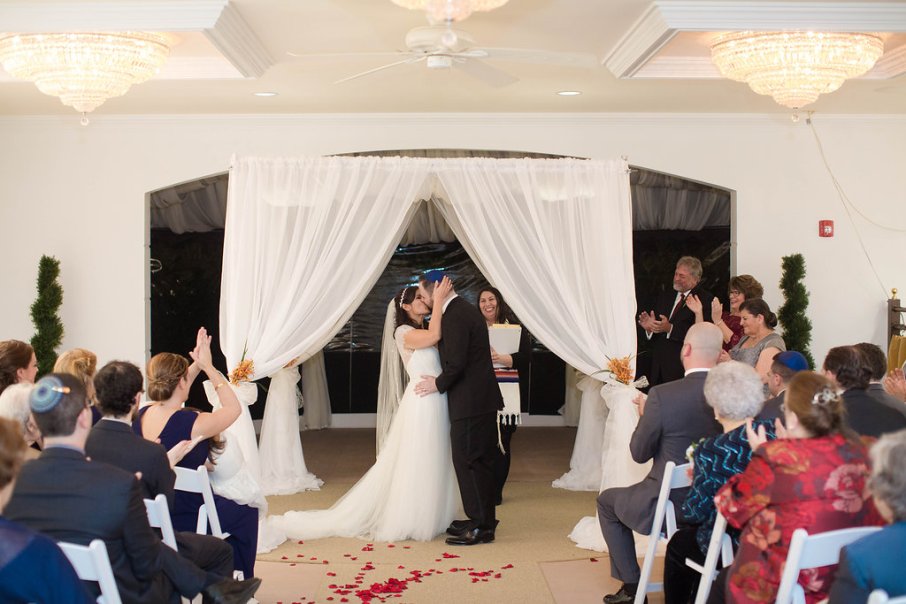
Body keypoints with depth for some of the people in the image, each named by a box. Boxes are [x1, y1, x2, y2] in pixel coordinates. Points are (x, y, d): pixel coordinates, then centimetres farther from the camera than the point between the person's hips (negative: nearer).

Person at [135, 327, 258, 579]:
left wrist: (197, 364, 11)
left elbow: (174, 391, 15)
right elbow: (233, 407, -9)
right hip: (184, 519, -7)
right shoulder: (192, 423, -27)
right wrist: (208, 367, -5)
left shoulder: (141, 416, -8)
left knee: (226, 504, 32)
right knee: (247, 513, 20)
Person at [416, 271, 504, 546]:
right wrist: (442, 380, 16)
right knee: (480, 462, 15)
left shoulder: (455, 316, -17)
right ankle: (482, 520, 24)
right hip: (483, 399, 10)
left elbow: (456, 363, -21)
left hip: (469, 403, -10)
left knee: (468, 462, -4)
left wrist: (438, 384, -6)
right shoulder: (466, 310, 15)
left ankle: (481, 527, 2)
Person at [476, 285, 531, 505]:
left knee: (502, 443, 1)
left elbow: (526, 356, -4)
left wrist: (504, 359, -18)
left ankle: (496, 490, 12)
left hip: (506, 393, -1)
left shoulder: (514, 327, 5)